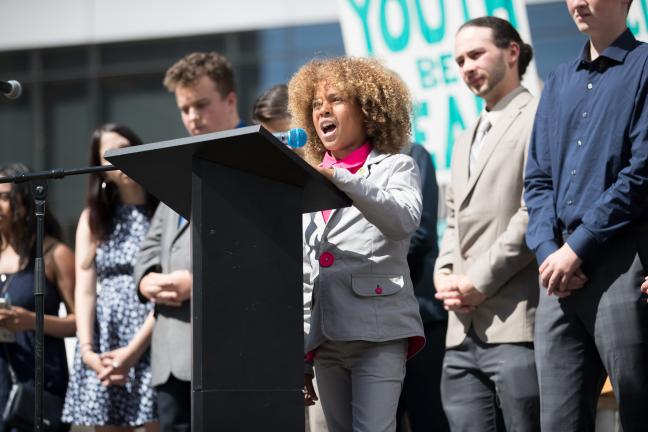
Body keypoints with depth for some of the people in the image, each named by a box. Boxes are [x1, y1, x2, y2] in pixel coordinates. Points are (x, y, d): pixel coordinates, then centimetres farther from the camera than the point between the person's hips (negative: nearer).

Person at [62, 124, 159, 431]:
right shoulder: (93, 217, 16)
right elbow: (84, 290, 9)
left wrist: (134, 350, -15)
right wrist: (87, 350, -6)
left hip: (152, 341, -4)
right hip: (104, 346, 4)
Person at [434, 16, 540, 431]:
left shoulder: (537, 120, -2)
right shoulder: (467, 140, 27)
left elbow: (535, 211, -12)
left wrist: (479, 280, -12)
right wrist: (444, 273, 6)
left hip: (516, 325, -8)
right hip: (464, 331, 8)